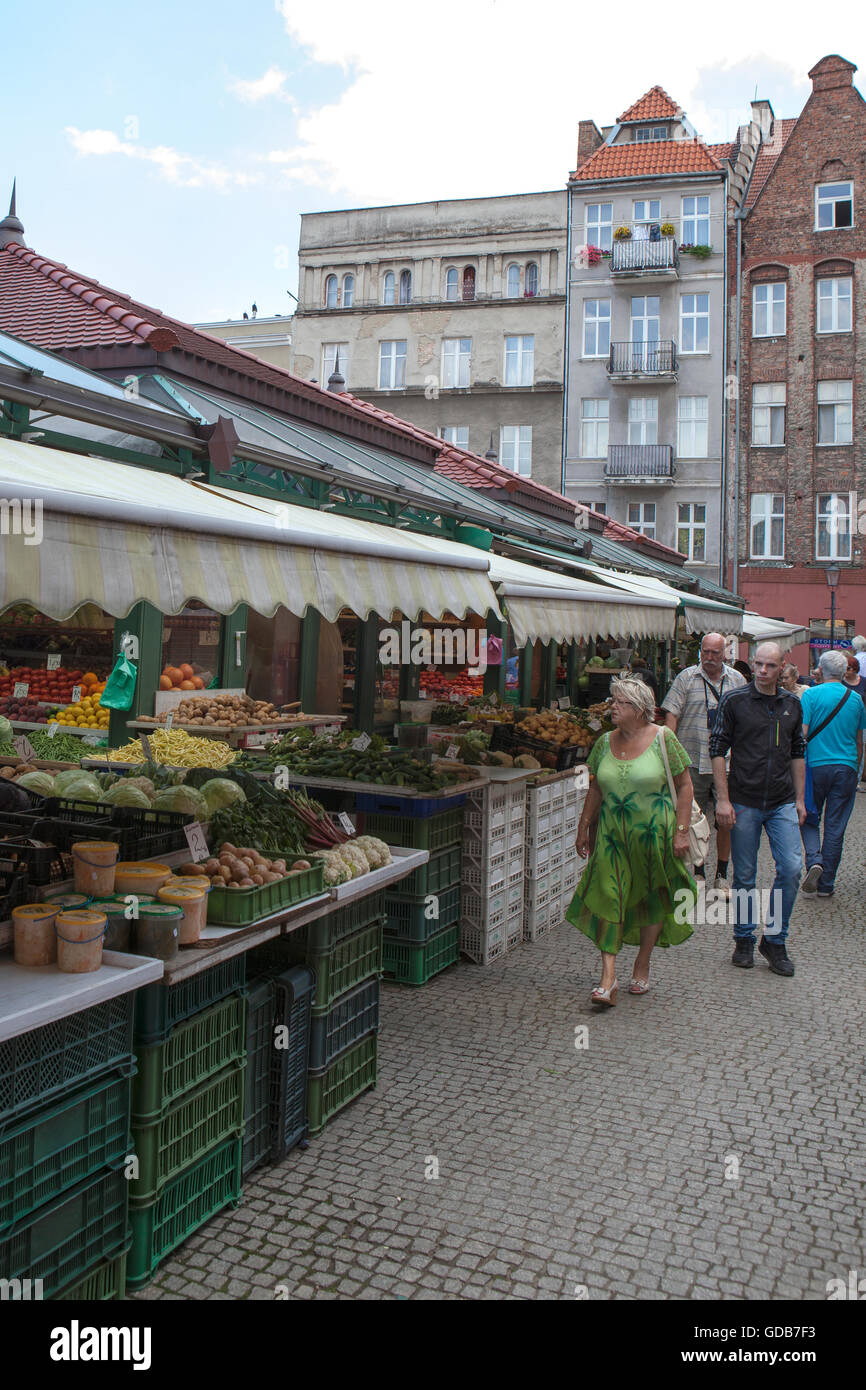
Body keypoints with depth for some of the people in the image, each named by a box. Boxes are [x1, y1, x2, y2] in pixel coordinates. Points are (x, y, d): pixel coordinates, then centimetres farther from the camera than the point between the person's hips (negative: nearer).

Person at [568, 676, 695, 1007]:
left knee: (652, 899, 9)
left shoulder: (663, 739, -6)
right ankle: (608, 977, -6)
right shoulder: (605, 742, 5)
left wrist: (681, 831, -9)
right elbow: (595, 788, 15)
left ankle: (642, 965, 28)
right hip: (612, 834, 3)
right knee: (608, 898, -7)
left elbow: (684, 786, -4)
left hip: (654, 833, -2)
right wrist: (584, 827, 12)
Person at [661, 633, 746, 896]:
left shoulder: (737, 680, 9)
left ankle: (722, 875, 18)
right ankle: (697, 873, 20)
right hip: (694, 760, -1)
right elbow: (672, 714, -2)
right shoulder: (687, 678, 2)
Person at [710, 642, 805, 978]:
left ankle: (774, 940, 10)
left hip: (782, 803, 3)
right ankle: (744, 940, 22)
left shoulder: (792, 704, 8)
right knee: (744, 876, 5)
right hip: (744, 802, -3)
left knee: (791, 868, -7)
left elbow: (797, 753, 15)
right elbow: (717, 749, -4)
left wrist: (799, 798, 12)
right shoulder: (734, 701, -4)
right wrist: (723, 799, -9)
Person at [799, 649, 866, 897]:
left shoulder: (811, 695, -6)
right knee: (835, 828, 6)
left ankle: (814, 861, -12)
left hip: (816, 765, -2)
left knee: (809, 820, 13)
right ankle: (826, 884, 11)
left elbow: (801, 734, -12)